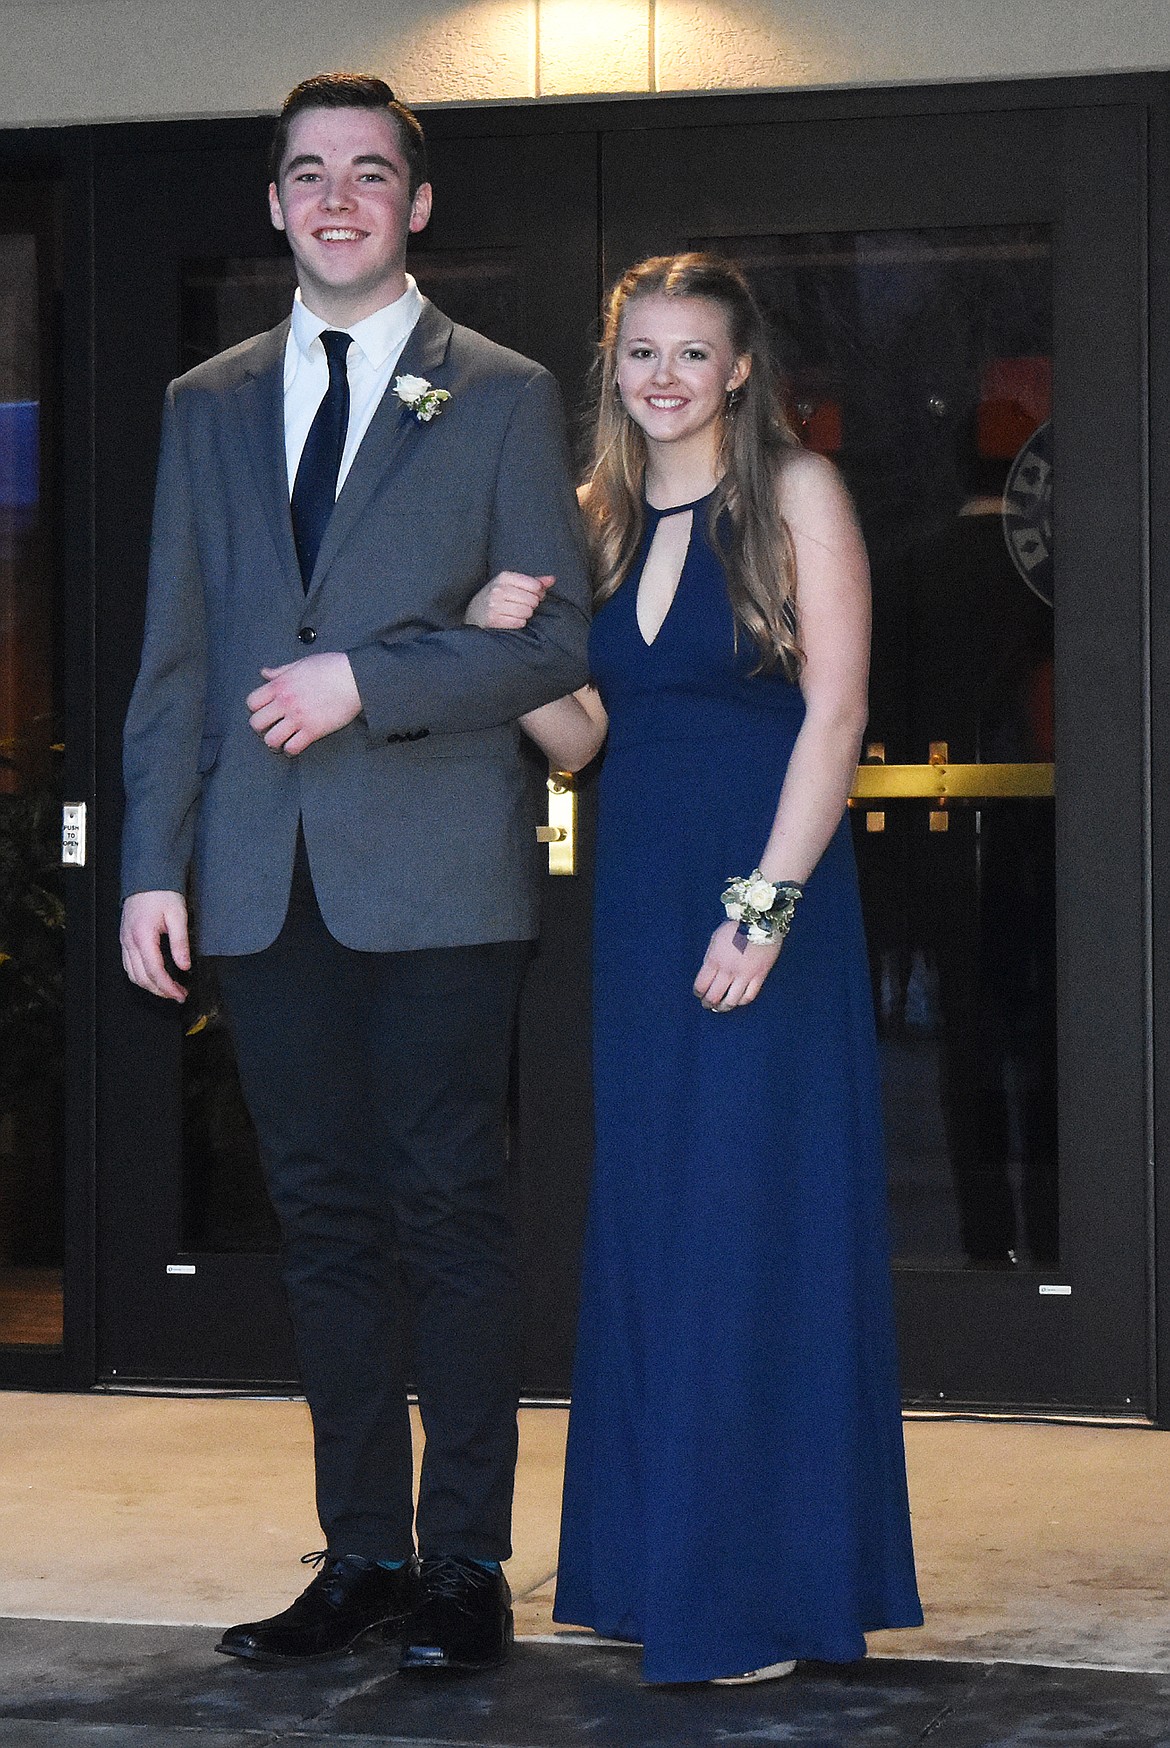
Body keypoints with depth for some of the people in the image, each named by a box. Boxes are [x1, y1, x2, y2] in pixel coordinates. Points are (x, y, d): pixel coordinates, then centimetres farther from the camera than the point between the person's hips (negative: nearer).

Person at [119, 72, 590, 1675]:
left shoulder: (502, 399, 4)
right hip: (269, 876, 4)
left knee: (448, 1213, -2)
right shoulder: (209, 404, 15)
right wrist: (156, 861, 5)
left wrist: (365, 683, -13)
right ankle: (363, 1555, 15)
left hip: (437, 874, -4)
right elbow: (176, 655, 13)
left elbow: (557, 638, -1)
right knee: (324, 1221, 7)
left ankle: (465, 1563, 6)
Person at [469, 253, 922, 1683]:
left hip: (767, 886, -6)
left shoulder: (796, 493, -4)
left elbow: (835, 711, -10)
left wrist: (764, 905, -17)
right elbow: (578, 736, 11)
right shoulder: (596, 517, 13)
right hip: (639, 893, 6)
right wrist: (509, 643, -9)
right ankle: (644, 1568, 17)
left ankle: (766, 1583, 2)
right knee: (644, 1222, 8)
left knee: (755, 1220, -5)